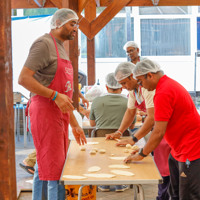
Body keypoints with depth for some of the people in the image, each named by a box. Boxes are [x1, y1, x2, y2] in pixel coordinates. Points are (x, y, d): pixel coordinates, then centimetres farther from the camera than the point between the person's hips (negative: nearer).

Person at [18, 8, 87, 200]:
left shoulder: (60, 48, 20)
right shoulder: (44, 44, -9)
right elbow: (23, 78, -19)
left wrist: (74, 124, 22)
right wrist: (55, 96, -24)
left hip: (60, 115, 9)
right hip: (45, 112, -9)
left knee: (43, 166, 14)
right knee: (54, 169, -7)